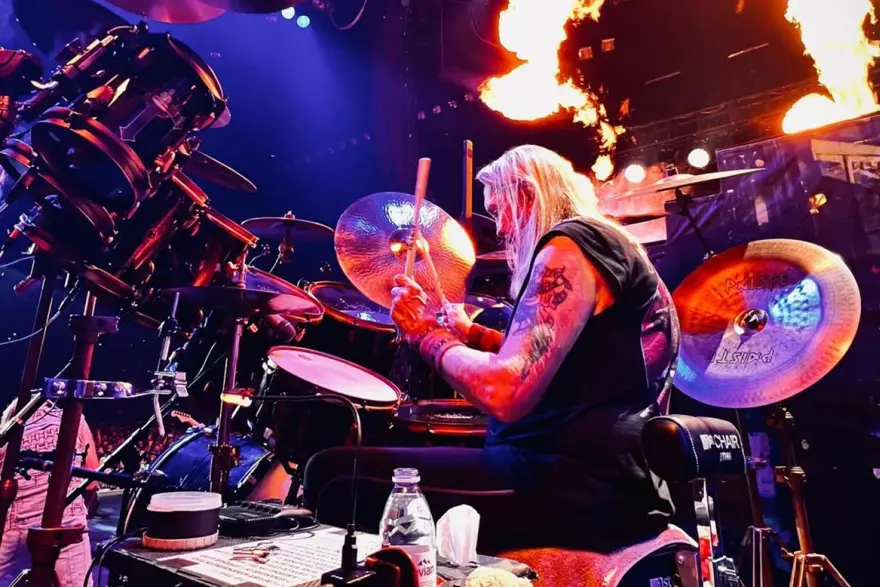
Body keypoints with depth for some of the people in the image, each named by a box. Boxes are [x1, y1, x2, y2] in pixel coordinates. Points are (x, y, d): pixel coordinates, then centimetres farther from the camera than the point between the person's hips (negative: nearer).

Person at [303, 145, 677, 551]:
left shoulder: (569, 245, -13)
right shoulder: (603, 245, 18)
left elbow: (506, 393, -25)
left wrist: (428, 332, -9)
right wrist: (471, 334, 14)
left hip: (589, 483, -11)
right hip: (601, 470, 11)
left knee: (334, 472, -12)